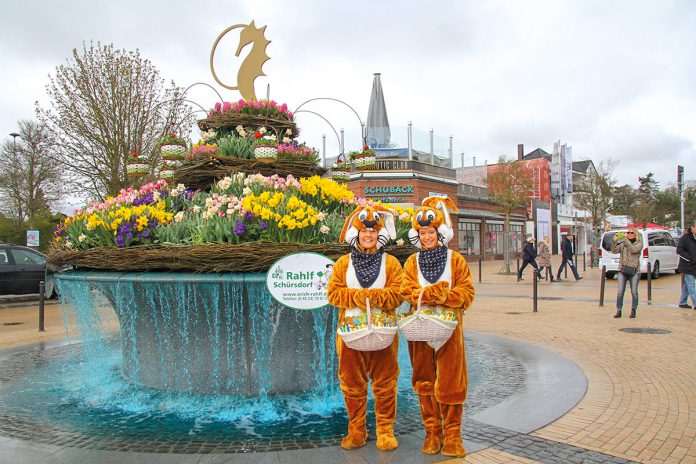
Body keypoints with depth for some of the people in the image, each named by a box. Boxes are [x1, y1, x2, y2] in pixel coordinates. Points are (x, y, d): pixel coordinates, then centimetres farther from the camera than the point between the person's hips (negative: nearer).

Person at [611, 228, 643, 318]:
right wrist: (614, 241, -11)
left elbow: (634, 250, -15)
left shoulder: (639, 244, 5)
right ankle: (618, 311, 4)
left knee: (634, 292, -1)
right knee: (620, 292, -3)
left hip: (634, 271, -2)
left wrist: (626, 240, -17)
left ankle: (633, 310, 14)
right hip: (622, 270, 2)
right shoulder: (622, 244, 14)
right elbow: (614, 250, 2)